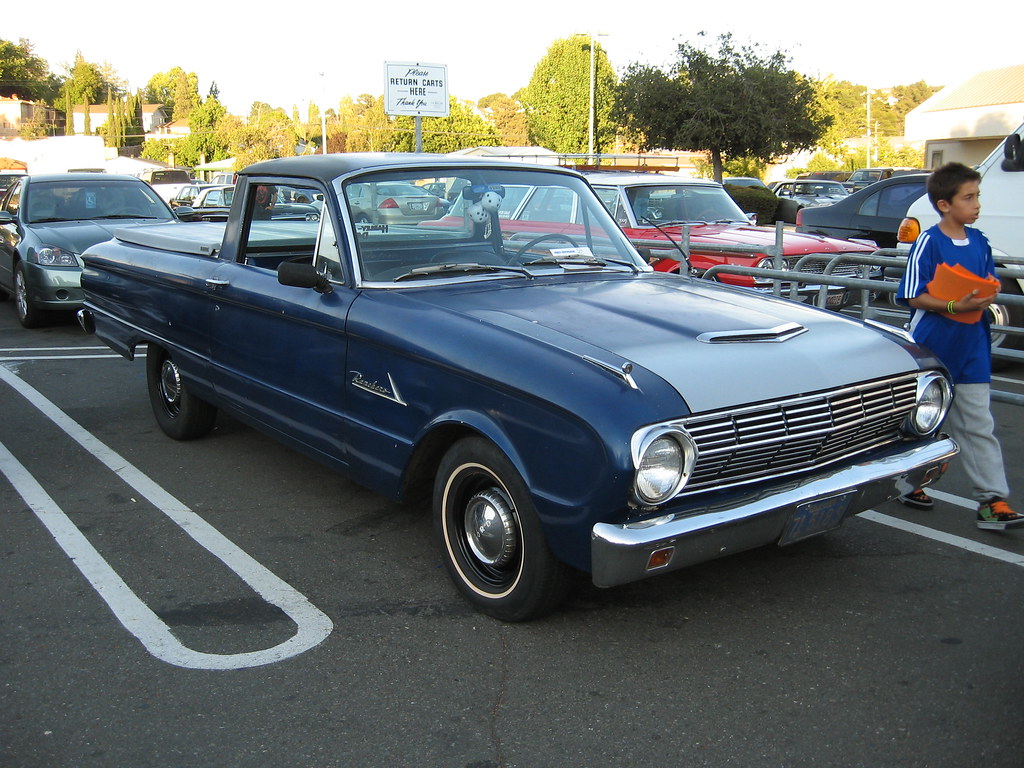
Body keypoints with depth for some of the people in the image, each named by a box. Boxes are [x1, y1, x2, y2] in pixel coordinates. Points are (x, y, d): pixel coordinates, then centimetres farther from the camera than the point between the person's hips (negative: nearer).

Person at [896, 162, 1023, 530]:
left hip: (971, 350, 5)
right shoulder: (928, 243, -12)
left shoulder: (979, 241, 6)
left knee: (979, 425, 4)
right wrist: (954, 306, -26)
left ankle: (992, 497, 6)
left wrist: (985, 298, -9)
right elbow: (914, 296, -14)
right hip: (931, 347, -5)